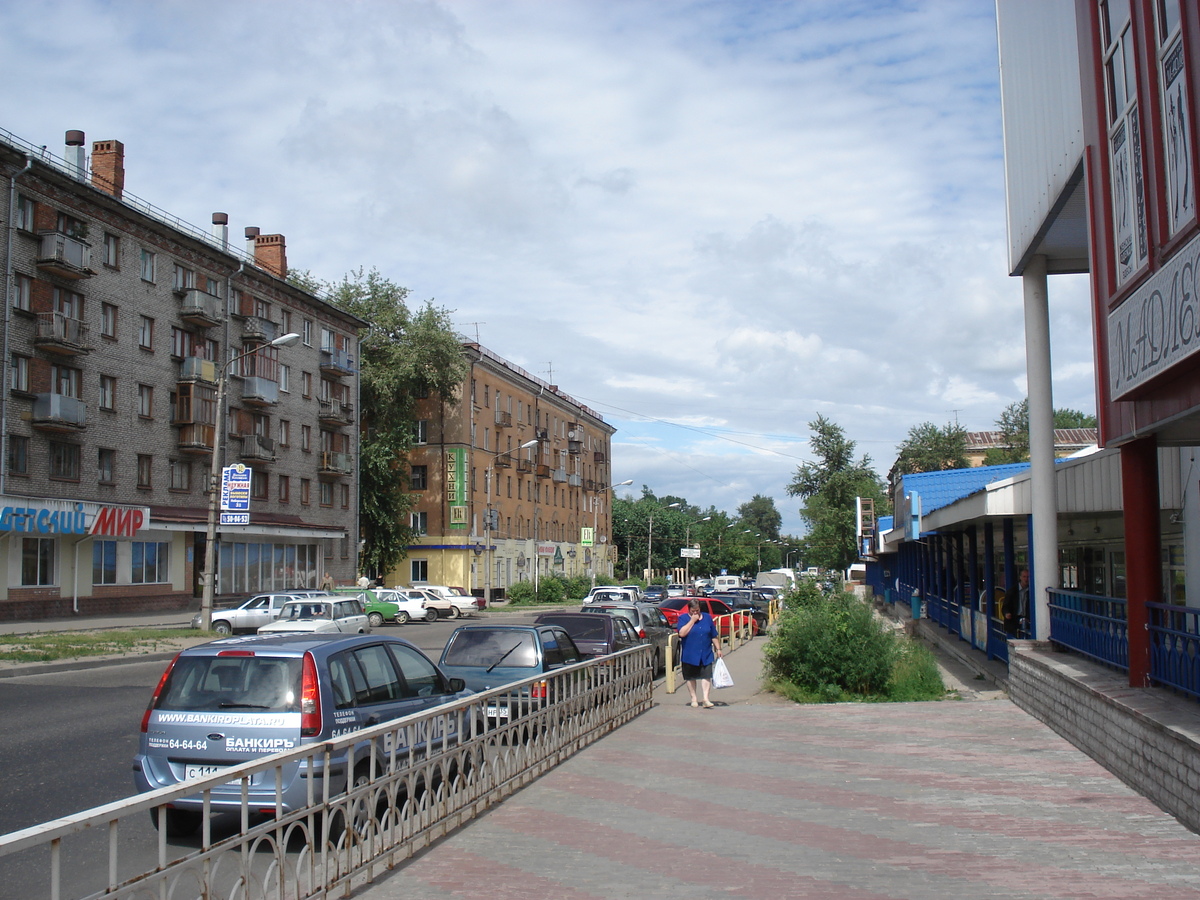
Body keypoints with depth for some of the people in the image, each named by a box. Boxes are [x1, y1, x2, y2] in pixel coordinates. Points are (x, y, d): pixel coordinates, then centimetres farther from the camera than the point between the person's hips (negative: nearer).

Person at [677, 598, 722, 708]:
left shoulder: (707, 618, 8)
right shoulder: (683, 618, -1)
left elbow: (714, 636, 13)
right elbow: (682, 633, -19)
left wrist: (718, 648, 9)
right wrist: (692, 620, -16)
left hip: (706, 655, 1)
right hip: (689, 655, -1)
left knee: (706, 676, -8)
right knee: (690, 677, 7)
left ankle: (705, 699, -9)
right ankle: (693, 699, 18)